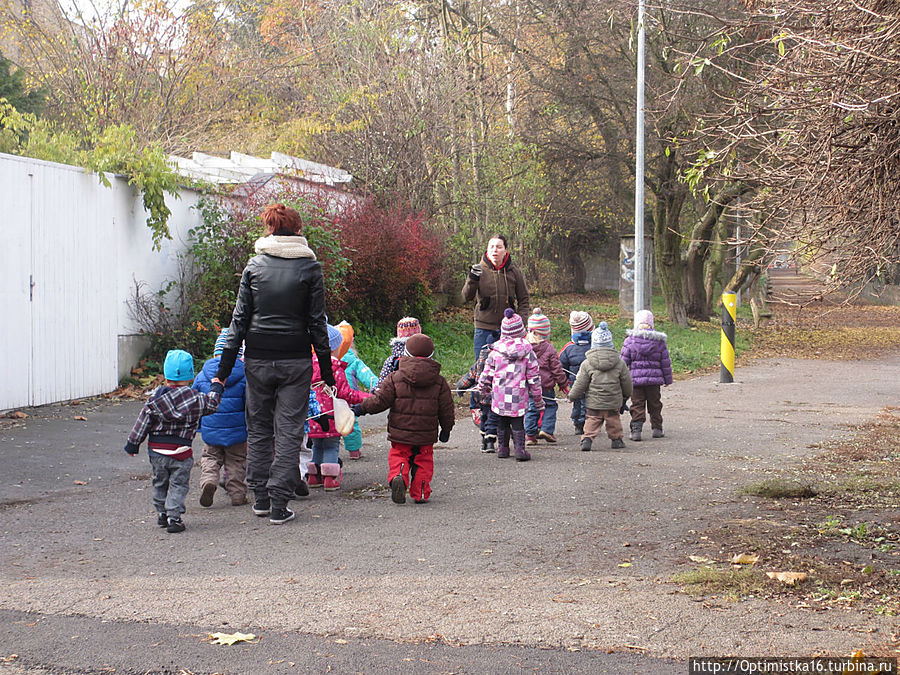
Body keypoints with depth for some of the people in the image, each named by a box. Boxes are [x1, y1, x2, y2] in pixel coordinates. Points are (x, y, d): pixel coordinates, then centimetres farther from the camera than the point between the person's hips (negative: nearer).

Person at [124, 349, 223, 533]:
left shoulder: (155, 397, -1)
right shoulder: (194, 398, -7)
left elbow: (143, 422, 1)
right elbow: (210, 405, 11)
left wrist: (133, 444, 9)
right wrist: (216, 388, 28)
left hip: (156, 449, 3)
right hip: (180, 449, -3)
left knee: (160, 483, 19)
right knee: (178, 484, 4)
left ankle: (162, 514, 26)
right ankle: (174, 517, -5)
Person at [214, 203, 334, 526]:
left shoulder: (254, 265, 1)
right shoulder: (310, 267, -2)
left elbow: (240, 317, 0)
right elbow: (316, 321, -1)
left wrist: (225, 365, 4)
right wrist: (326, 368, 5)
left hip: (257, 359, 1)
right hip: (295, 360, -1)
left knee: (258, 428, 14)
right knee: (289, 431, 2)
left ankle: (261, 498, 18)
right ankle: (279, 505, -1)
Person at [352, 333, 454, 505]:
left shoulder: (395, 378, -5)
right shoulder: (439, 382, 1)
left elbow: (380, 400, -7)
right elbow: (446, 409, 5)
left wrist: (362, 408, 7)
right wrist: (446, 429, 18)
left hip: (400, 433, -1)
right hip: (426, 434, 1)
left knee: (399, 456, 10)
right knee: (423, 461, 14)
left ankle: (398, 476, -20)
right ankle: (420, 493, 9)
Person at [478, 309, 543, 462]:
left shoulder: (496, 350, -2)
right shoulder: (527, 351, -5)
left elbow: (487, 372, 4)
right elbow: (534, 377, -1)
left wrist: (483, 390, 19)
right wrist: (538, 398, 7)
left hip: (499, 395, 1)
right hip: (519, 396, -1)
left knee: (502, 422, 15)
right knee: (518, 423, 7)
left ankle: (502, 448, 21)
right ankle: (520, 449, -1)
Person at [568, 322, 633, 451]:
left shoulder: (587, 364, -9)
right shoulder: (619, 363, -3)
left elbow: (580, 384, -5)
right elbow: (626, 382, 6)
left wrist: (572, 396, 10)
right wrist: (626, 394, 26)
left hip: (593, 403, -1)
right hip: (614, 402, 2)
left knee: (591, 422, 6)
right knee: (614, 421, 18)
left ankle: (587, 439, -7)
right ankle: (616, 439, 28)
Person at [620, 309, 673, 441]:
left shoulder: (630, 340, -4)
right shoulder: (659, 341, 1)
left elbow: (623, 361, -4)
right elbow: (666, 362, 6)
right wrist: (668, 379, 16)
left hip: (635, 379, -2)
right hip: (654, 379, 2)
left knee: (637, 405, 3)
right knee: (655, 404, 16)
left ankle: (636, 430, -7)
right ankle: (657, 429, 22)